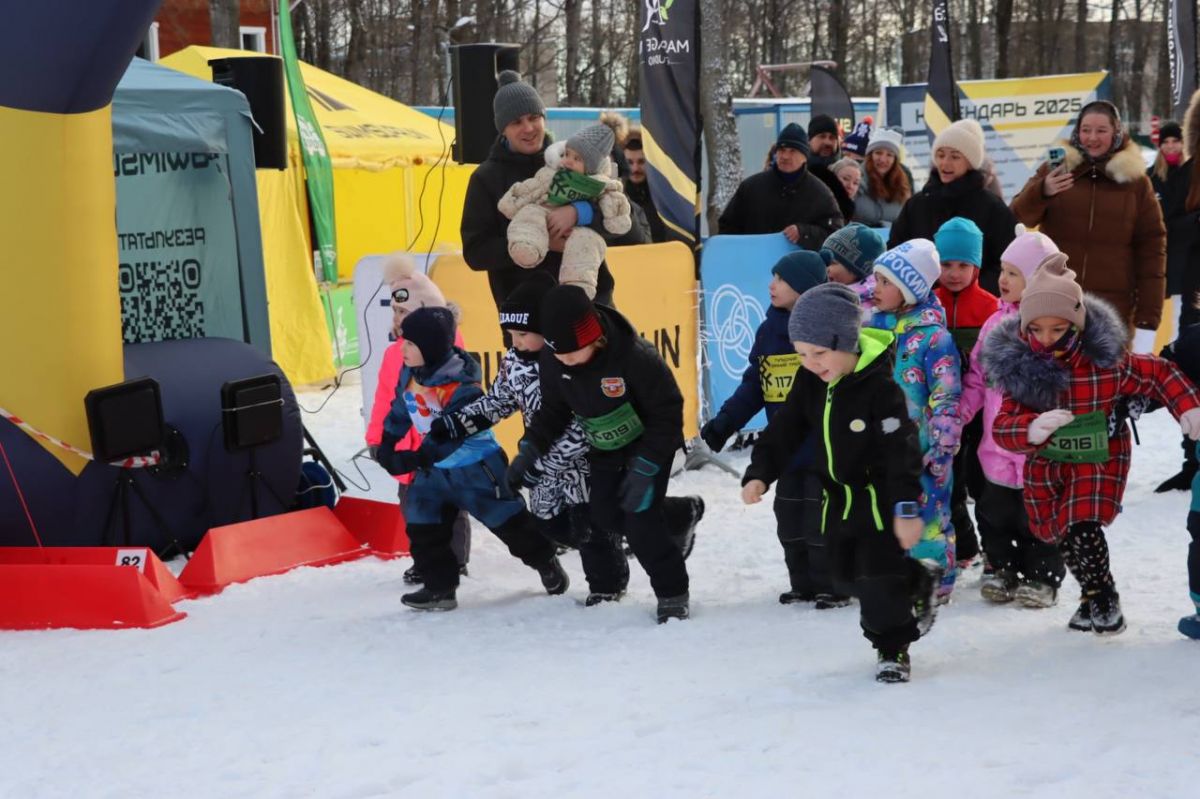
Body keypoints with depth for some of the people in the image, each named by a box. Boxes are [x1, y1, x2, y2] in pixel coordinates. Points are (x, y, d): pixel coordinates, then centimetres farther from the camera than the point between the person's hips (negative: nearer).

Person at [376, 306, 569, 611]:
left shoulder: (461, 386, -28)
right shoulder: (409, 375, -3)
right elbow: (399, 411, 13)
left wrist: (417, 459, -37)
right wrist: (386, 445, 10)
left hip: (476, 467, -7)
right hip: (435, 469, 7)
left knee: (507, 520, 4)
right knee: (422, 527, 1)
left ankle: (546, 563, 25)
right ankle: (440, 587, 9)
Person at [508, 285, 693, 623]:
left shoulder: (634, 356, -37)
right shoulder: (551, 359, -20)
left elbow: (667, 412, -26)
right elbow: (553, 409, -1)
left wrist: (644, 468, -28)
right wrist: (530, 450, -12)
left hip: (650, 442, -6)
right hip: (605, 448, 6)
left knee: (640, 517, -15)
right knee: (606, 517, 5)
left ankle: (672, 593, 3)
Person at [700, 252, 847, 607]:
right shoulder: (769, 330, 8)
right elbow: (753, 386, 13)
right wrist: (724, 422, 7)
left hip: (823, 447, -7)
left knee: (821, 522, -2)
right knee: (789, 519, 13)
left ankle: (832, 585, 11)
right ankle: (803, 584, 25)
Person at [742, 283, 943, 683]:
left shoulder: (879, 387, -24)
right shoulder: (809, 382, -4)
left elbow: (901, 451, -24)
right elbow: (784, 431, 1)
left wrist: (906, 508, -26)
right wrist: (759, 474, -11)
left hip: (879, 495, -7)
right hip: (839, 496, 8)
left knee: (880, 577, -8)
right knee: (847, 575, 15)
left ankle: (892, 648, 8)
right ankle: (919, 583, 36)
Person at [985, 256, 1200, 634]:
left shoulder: (1107, 361, -21)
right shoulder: (1021, 369, -18)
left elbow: (1158, 373, -4)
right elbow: (1003, 425, -22)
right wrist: (1032, 429, -43)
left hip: (1098, 460, -3)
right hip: (1046, 466, 3)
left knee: (1083, 528, -19)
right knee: (1059, 534, 13)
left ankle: (1103, 599, 5)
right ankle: (1094, 594, 38)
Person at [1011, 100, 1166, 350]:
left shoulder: (1135, 180, 6)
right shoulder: (1055, 168, 7)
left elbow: (1152, 248, 3)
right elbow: (1019, 217, -3)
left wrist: (1148, 320, -4)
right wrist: (1041, 191, -26)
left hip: (1112, 310, 0)